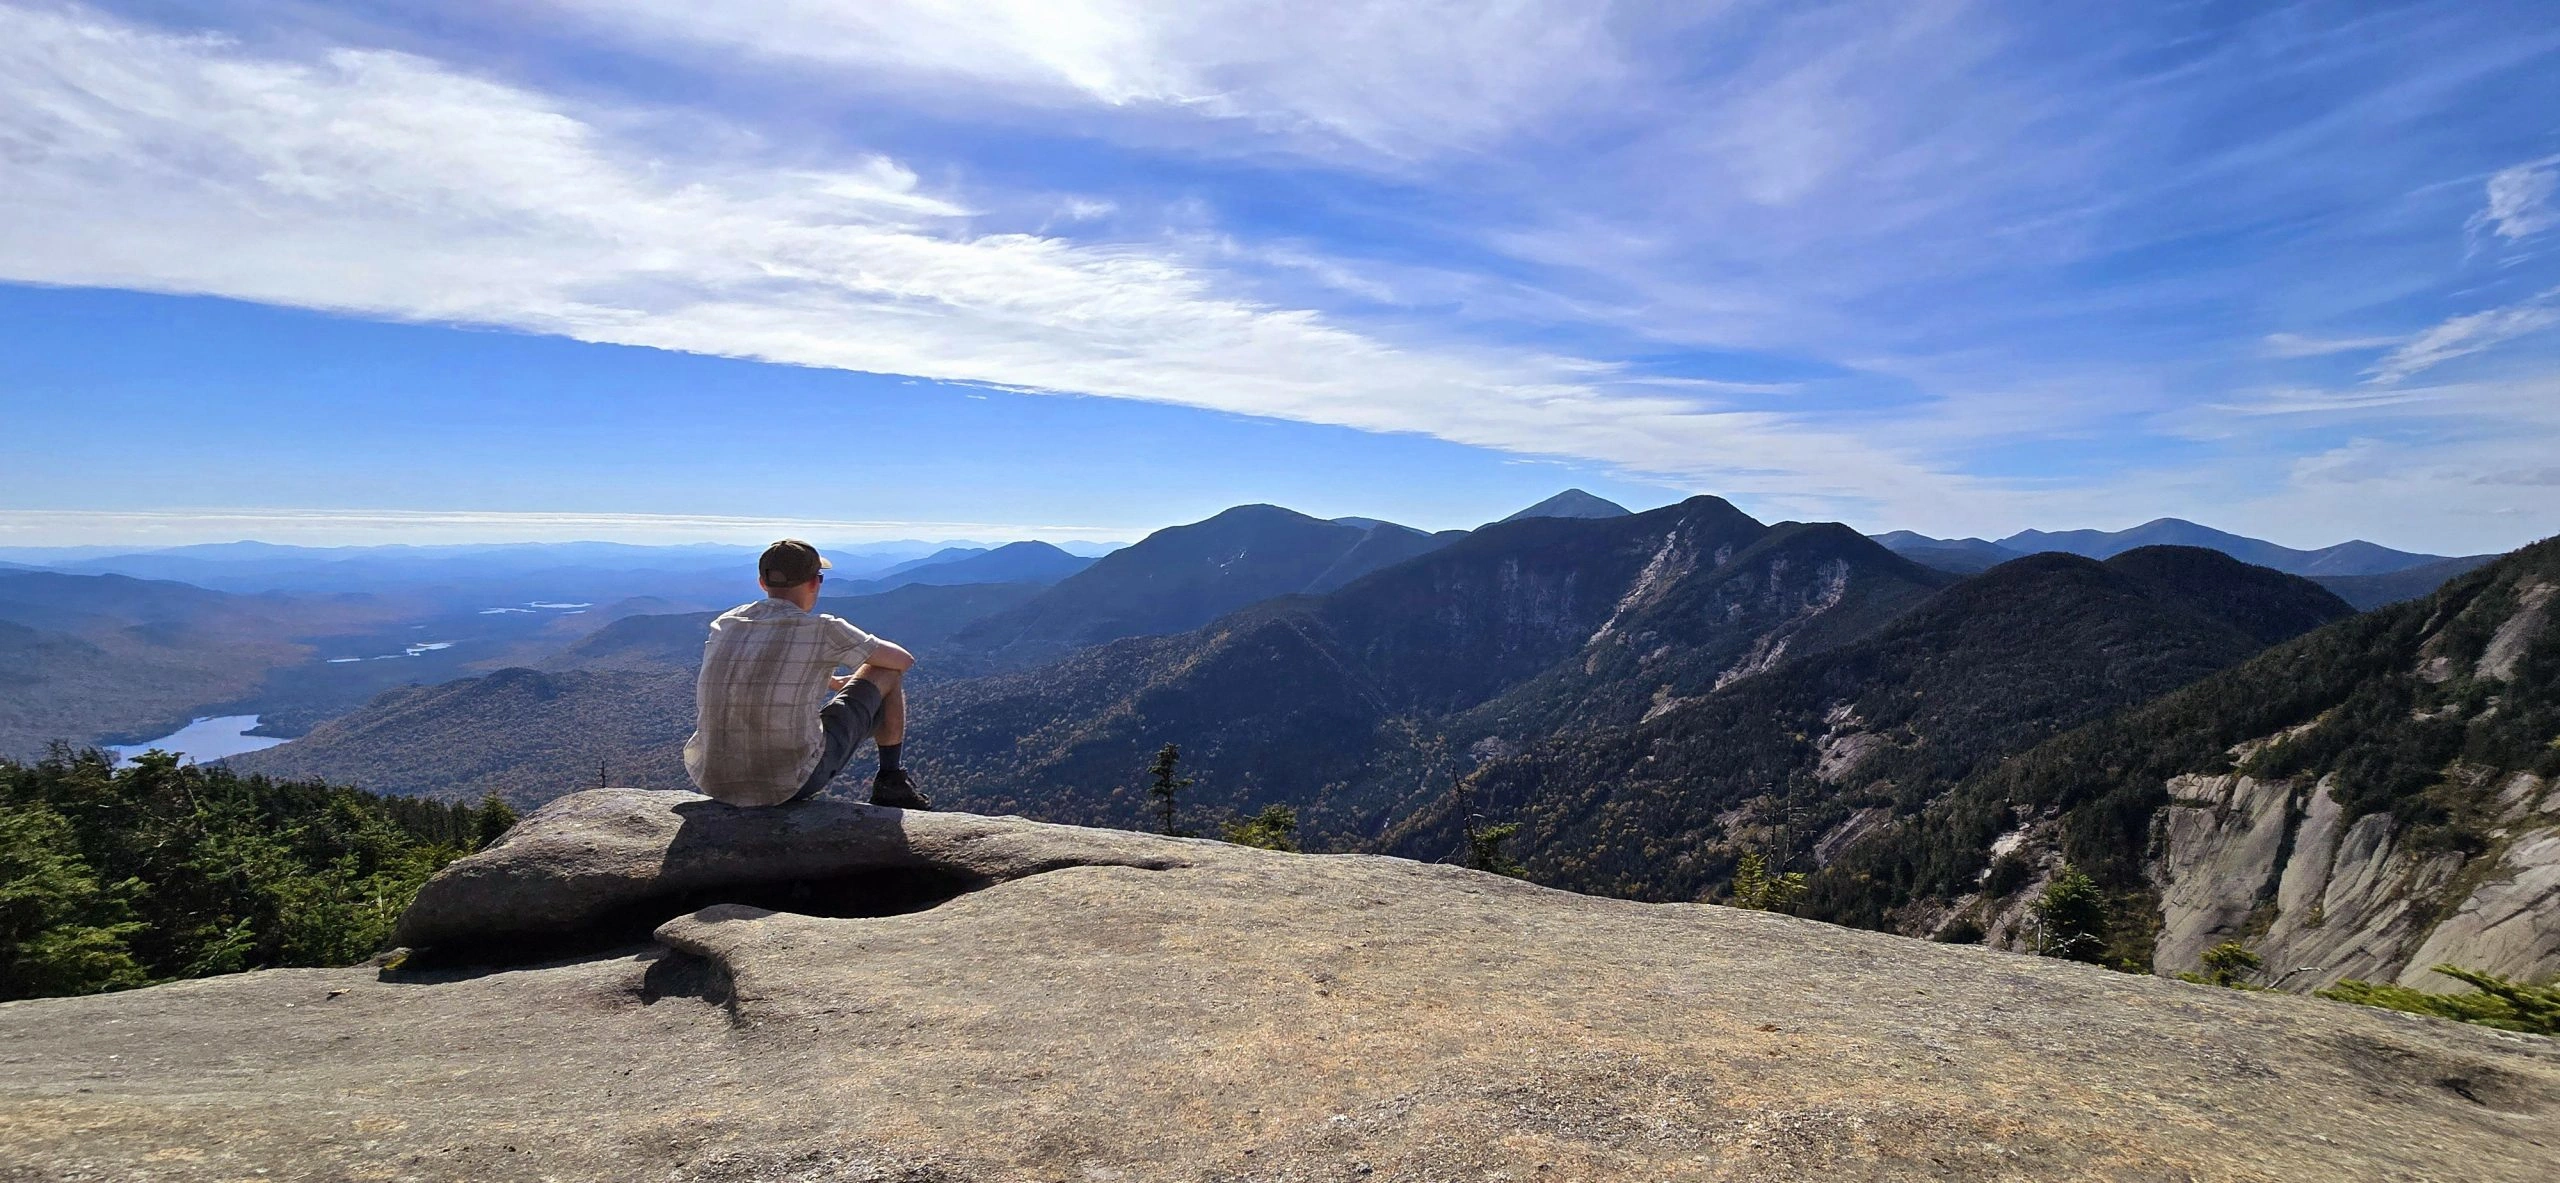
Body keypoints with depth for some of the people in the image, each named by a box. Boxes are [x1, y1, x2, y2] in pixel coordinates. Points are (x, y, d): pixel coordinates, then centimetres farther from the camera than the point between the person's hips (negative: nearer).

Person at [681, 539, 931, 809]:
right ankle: (891, 784, 23)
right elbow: (904, 660, 7)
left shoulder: (723, 625, 8)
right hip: (794, 785, -5)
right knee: (887, 673, 11)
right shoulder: (822, 630, -8)